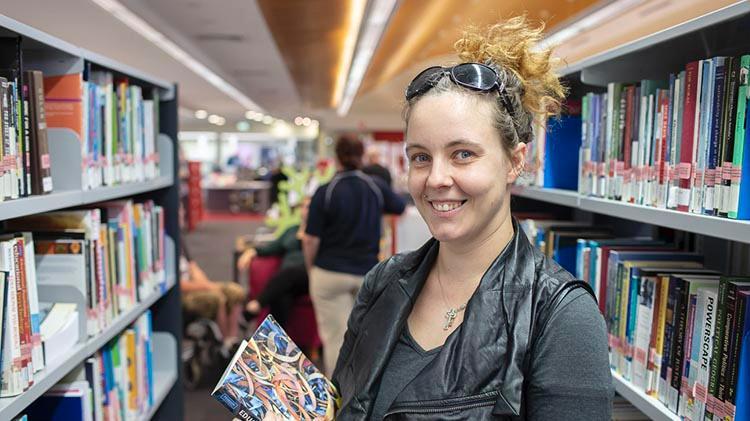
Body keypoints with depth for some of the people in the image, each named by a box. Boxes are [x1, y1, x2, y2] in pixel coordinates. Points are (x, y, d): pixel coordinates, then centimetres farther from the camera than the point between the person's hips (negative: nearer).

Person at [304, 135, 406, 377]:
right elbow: (401, 207, 18)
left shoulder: (324, 193, -11)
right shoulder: (376, 187, -2)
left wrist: (310, 269, 5)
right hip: (367, 273, 3)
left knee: (336, 336, 6)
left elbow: (311, 240, -11)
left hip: (330, 273, -3)